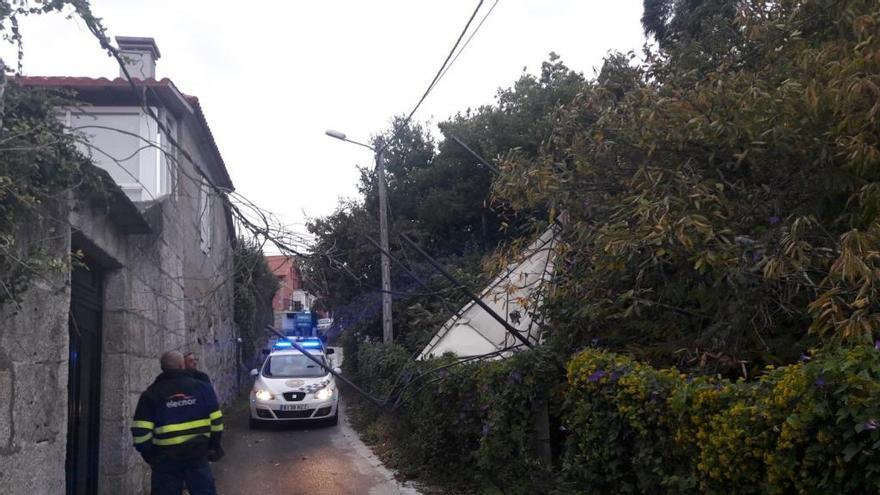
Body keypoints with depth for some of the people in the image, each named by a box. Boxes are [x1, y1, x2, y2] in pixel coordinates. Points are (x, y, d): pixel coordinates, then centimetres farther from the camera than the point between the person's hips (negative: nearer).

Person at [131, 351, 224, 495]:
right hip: (198, 454, 1)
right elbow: (216, 421, 1)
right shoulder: (202, 387, 1)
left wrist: (150, 455, 4)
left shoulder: (151, 394, -2)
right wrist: (214, 446, 13)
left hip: (166, 459, -1)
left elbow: (141, 431, -9)